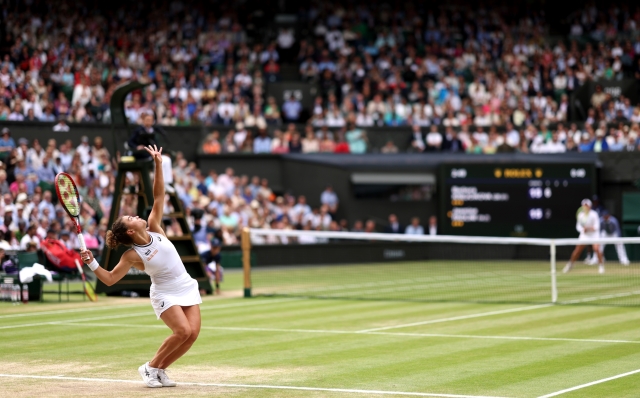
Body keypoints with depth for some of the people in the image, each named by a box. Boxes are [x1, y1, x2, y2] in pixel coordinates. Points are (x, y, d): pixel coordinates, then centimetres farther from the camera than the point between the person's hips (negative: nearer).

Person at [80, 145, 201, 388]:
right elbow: (110, 279, -10)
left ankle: (160, 370, 7)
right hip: (165, 294, -5)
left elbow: (159, 197, -1)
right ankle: (150, 367, -3)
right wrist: (92, 263, -25)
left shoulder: (155, 230, -1)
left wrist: (158, 164, -6)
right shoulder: (132, 256, -13)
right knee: (183, 331, -23)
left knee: (193, 333, -9)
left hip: (187, 289, 5)